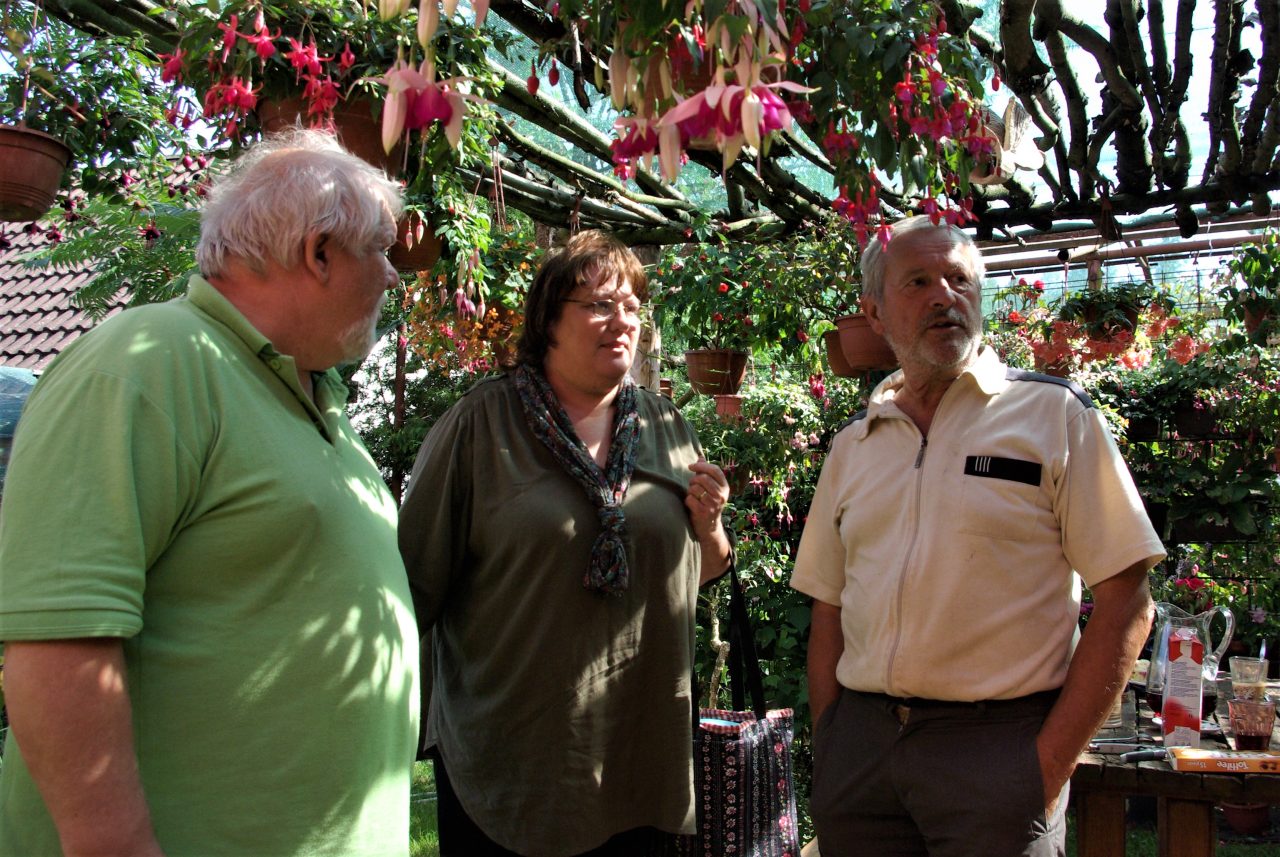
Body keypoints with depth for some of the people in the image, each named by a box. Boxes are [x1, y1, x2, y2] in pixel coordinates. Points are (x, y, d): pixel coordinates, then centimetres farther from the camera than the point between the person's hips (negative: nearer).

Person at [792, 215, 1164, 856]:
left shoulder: (1054, 414, -2)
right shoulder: (852, 446, 10)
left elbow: (1126, 601, -6)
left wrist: (1049, 764, -10)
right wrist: (828, 751, 3)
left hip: (996, 751, -3)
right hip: (861, 741, 4)